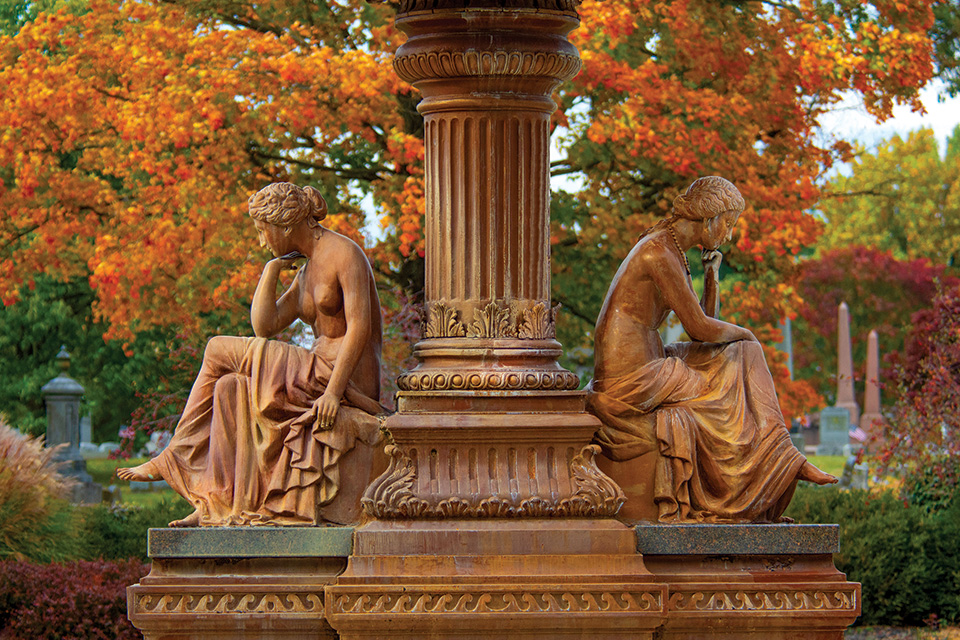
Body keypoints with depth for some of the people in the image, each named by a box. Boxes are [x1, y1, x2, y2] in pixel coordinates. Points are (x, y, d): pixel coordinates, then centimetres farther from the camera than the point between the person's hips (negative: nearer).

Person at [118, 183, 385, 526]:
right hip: (318, 377, 8)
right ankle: (217, 506, -15)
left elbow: (360, 328, -18)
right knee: (229, 388, -8)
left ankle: (173, 460, 0)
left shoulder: (344, 254, -9)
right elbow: (265, 327, 12)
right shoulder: (307, 272, 20)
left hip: (346, 377, -8)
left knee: (218, 353, -6)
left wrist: (333, 392, -25)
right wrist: (272, 269, 8)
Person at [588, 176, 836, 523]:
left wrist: (712, 275, 7)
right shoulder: (660, 253, -16)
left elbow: (706, 323, 19)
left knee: (744, 354, 9)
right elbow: (699, 328, -16)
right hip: (633, 380, -9)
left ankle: (785, 459, 1)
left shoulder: (672, 252, 16)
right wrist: (743, 333, 2)